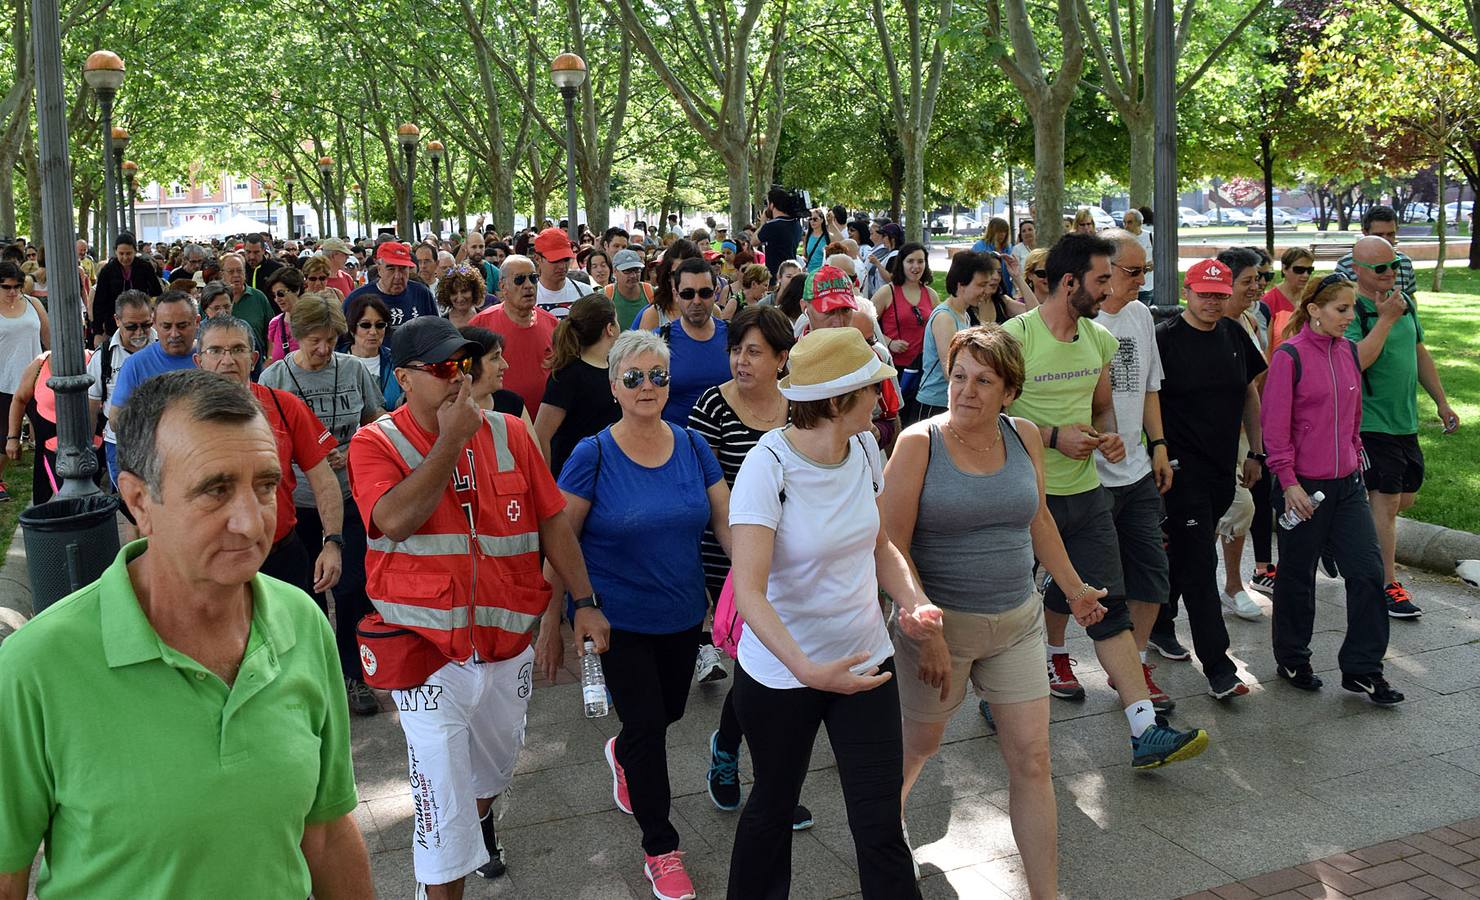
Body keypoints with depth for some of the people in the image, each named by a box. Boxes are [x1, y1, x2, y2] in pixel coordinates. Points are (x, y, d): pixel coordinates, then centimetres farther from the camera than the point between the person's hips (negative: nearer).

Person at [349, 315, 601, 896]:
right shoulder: (376, 443, -9)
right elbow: (395, 521, -26)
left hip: (509, 639, 4)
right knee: (442, 790, -2)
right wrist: (451, 439, -22)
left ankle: (482, 817, 57)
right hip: (428, 648, -4)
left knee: (499, 755, 25)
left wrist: (584, 601, 0)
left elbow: (551, 520, 4)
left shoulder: (508, 434, 1)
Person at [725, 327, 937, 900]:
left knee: (880, 823, 1)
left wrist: (913, 601, -10)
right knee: (773, 807, 17)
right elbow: (749, 593, -27)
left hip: (865, 661, 4)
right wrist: (808, 671, -39)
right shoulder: (768, 468, -22)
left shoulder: (864, 448, -3)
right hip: (780, 672, -4)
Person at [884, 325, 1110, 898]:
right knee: (921, 742, 16)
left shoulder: (1024, 437, 0)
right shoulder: (919, 443, -15)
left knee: (1032, 760, 4)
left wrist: (1075, 588, 22)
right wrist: (927, 631, -20)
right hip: (938, 620, -4)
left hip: (1016, 621, 4)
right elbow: (893, 546, -16)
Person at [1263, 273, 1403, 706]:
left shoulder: (1348, 351, 8)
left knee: (1368, 572, 2)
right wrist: (1289, 482, -15)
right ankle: (1292, 661, 24)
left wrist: (1357, 461, 17)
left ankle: (1362, 669, 12)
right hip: (1303, 486, -6)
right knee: (1297, 576, 8)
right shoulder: (1290, 356, -12)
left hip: (1347, 483, 6)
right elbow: (1275, 425, -12)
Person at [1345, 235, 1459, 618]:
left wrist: (1442, 403, 19)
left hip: (1405, 421, 8)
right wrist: (1386, 320, -24)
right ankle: (1388, 585, 2)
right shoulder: (1352, 309, -15)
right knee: (1386, 499, -6)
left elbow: (1420, 354, 19)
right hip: (1371, 422, -8)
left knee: (1405, 497, 14)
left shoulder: (1405, 301, 10)